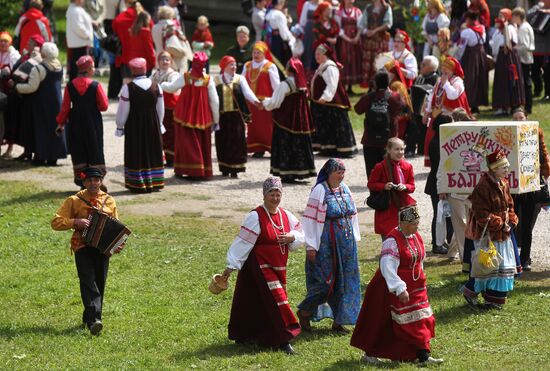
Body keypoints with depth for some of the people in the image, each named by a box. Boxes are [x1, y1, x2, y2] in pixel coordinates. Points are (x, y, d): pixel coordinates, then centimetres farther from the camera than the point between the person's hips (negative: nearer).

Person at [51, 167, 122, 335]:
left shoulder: (109, 201, 9)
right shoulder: (74, 201, 2)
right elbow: (56, 222, -1)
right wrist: (75, 222, -17)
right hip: (82, 247, -3)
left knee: (99, 284, 5)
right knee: (89, 282, -18)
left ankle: (88, 318, 23)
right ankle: (94, 320, -30)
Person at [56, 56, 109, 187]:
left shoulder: (70, 86, -4)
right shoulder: (95, 85, -11)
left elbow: (65, 107, 0)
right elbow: (104, 106, -9)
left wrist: (61, 123, 10)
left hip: (75, 123, 2)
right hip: (93, 123, -2)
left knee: (78, 152, 11)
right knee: (95, 152, 6)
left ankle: (81, 180, 12)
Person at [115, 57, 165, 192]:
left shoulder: (128, 88, -13)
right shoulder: (156, 86, -1)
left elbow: (123, 110, -8)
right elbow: (160, 108, 8)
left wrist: (120, 126, 5)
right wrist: (159, 124, 22)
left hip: (134, 125, -3)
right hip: (152, 123, 3)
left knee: (136, 154, 3)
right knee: (153, 152, 12)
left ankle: (138, 184, 4)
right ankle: (154, 183, 17)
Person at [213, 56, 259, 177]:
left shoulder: (240, 79, 7)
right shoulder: (216, 80, 7)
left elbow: (247, 92, -6)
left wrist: (254, 100, -25)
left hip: (237, 115, 0)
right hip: (222, 116, 0)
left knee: (236, 141, -4)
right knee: (222, 142, 1)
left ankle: (234, 168, 0)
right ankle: (225, 168, 10)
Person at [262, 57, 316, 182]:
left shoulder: (285, 85, -16)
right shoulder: (303, 84, 4)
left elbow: (274, 103, -14)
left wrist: (265, 102, 8)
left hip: (286, 121, -6)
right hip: (301, 121, 6)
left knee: (286, 146, 1)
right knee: (299, 144, 11)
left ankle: (287, 174, 0)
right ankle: (302, 170, 13)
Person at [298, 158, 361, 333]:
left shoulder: (344, 189, 8)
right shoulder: (320, 191, -12)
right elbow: (311, 219, -13)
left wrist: (354, 238, 14)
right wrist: (311, 246, -15)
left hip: (346, 242, 7)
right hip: (327, 243, -7)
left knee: (345, 280, 7)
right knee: (326, 281, -6)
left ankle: (338, 321, 15)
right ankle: (304, 312, 15)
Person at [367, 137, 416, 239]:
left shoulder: (407, 166, 3)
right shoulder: (381, 167, -8)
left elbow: (412, 186, 9)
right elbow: (370, 184, -1)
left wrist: (405, 187, -14)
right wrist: (384, 186, -18)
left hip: (403, 206, 3)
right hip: (387, 209, -3)